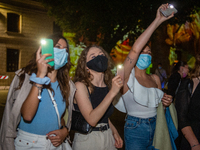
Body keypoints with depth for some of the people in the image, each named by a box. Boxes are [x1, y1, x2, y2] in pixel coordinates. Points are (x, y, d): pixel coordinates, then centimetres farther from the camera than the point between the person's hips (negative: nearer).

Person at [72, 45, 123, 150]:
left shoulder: (108, 86, 2)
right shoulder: (80, 85, -15)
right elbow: (91, 119, -25)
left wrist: (114, 132, 1)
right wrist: (112, 93, -27)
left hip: (108, 138, 5)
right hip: (86, 139, -5)